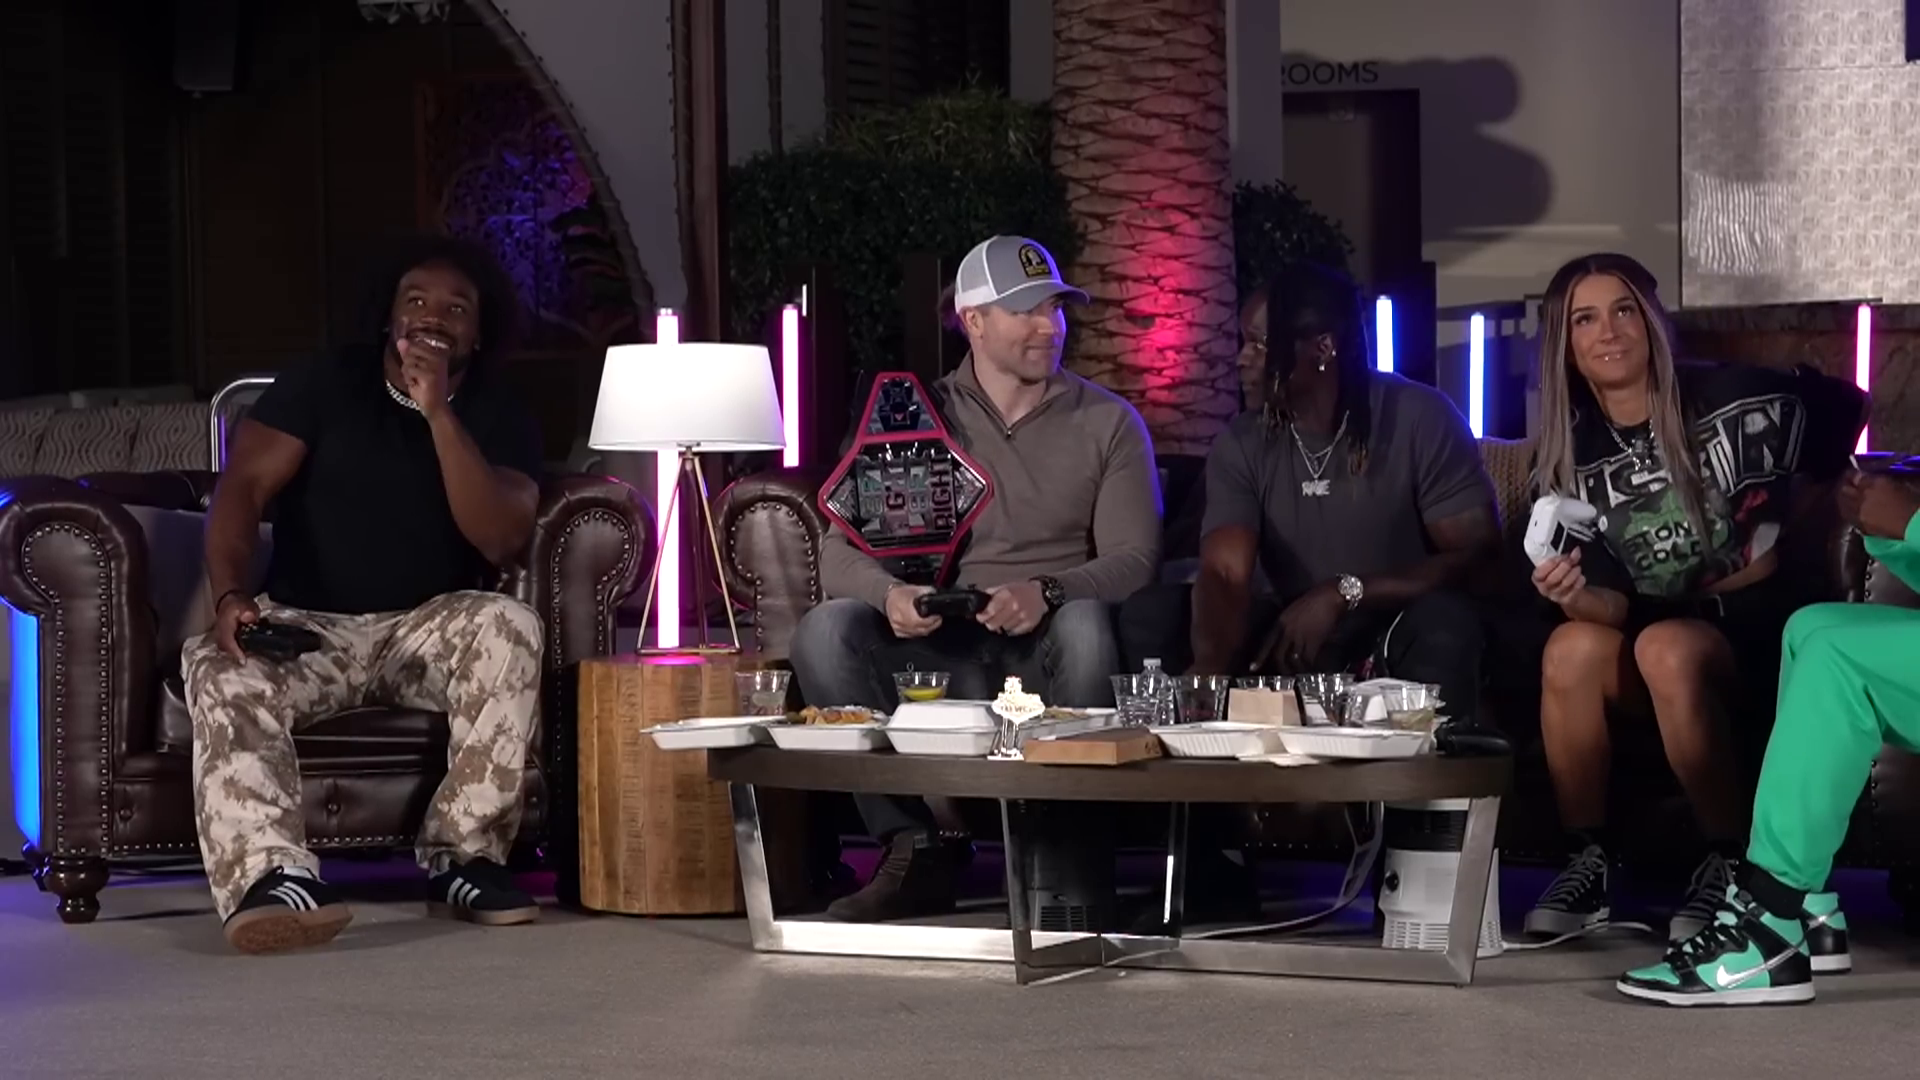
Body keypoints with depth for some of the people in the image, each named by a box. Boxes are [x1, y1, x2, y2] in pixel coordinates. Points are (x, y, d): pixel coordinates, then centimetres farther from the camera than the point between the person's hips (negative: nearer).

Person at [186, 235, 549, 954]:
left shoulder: (499, 420, 5)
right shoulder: (323, 385, 5)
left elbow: (501, 542, -12)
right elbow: (242, 485, -6)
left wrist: (439, 412, -20)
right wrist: (230, 596, -26)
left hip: (427, 629, 1)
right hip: (305, 626, 0)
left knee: (508, 625, -32)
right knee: (220, 670, -32)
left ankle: (464, 854, -26)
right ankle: (272, 876, -52)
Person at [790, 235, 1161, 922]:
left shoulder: (1108, 422, 10)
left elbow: (1133, 557, -3)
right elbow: (840, 549, 2)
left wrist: (1046, 592, -24)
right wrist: (891, 595, -23)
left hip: (1048, 649, -1)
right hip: (940, 651, 2)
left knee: (1085, 623, -36)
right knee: (825, 630, -26)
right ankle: (914, 850, -22)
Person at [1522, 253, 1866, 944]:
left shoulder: (1728, 397, -11)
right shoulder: (1568, 458, 1)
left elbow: (1848, 412, 4)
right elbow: (1616, 605, -3)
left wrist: (1782, 526, 3)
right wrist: (1578, 597, -27)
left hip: (1756, 626, -3)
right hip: (1656, 625, 3)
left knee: (1667, 649, -35)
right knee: (1573, 646, -29)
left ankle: (1731, 863, -20)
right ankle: (1588, 862, -16)